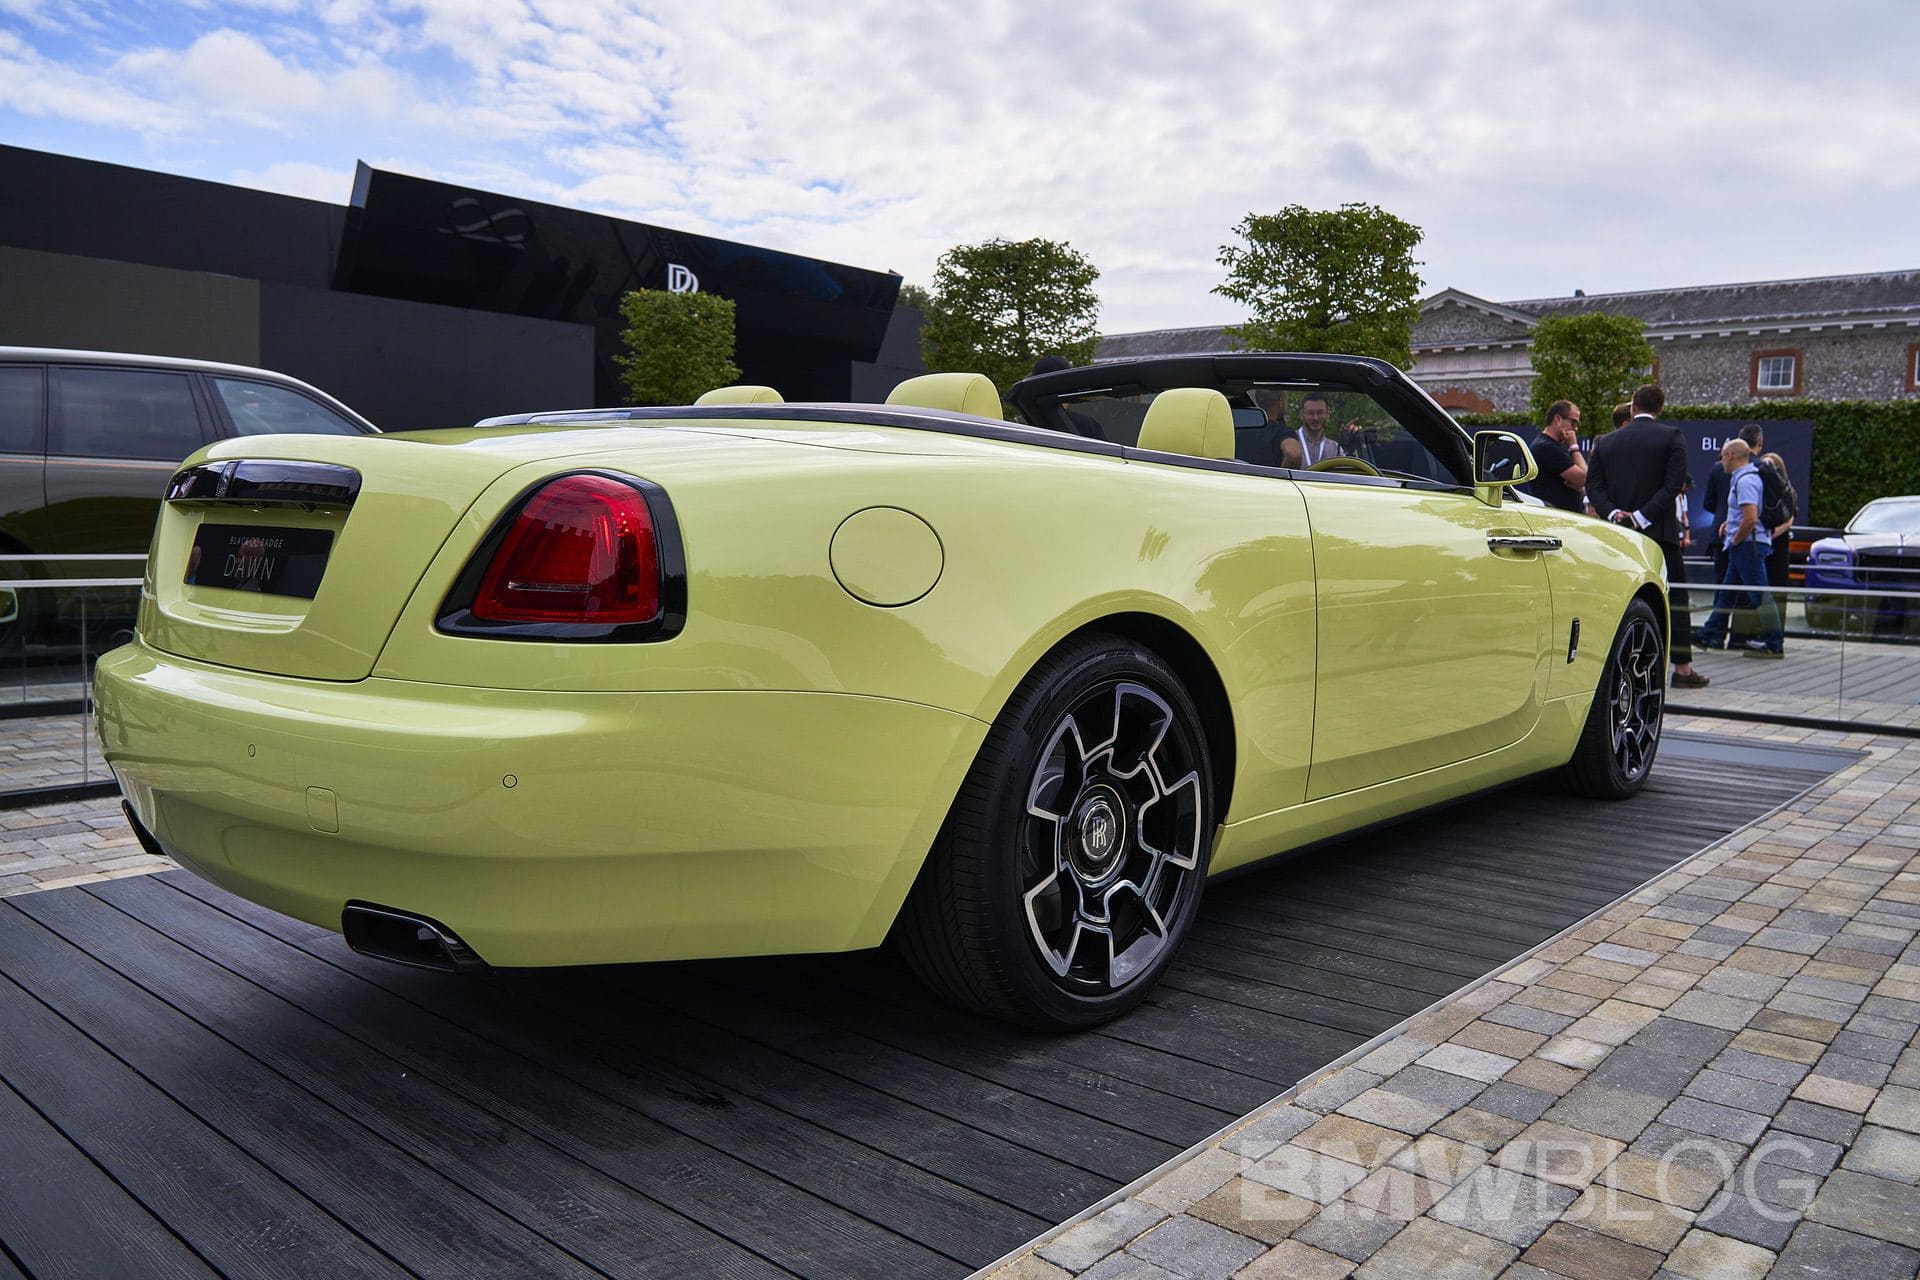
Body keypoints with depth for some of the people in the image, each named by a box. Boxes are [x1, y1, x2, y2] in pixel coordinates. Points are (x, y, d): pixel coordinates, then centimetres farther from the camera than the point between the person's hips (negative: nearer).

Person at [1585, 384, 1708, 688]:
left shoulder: (1605, 442, 9)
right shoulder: (1671, 437, 0)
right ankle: (1682, 668, 4)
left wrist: (1613, 513, -11)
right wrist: (1643, 516, -13)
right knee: (1674, 598, 4)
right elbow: (1673, 483, -11)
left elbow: (1593, 484, -1)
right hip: (1659, 532, -3)